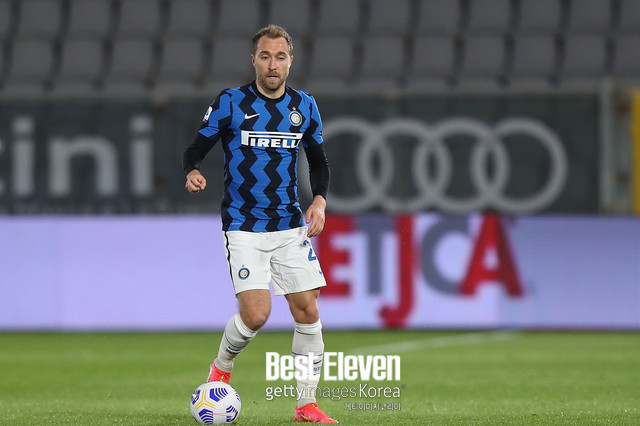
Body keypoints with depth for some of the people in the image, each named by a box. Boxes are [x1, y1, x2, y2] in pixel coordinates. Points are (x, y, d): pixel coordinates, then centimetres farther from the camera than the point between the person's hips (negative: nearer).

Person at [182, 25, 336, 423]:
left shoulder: (304, 107, 7)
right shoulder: (230, 103, -4)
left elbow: (319, 161, 18)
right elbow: (196, 149, 0)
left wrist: (320, 199, 0)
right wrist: (193, 172, -22)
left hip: (291, 226, 4)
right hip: (244, 227, -4)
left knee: (307, 311, -1)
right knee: (255, 314, -16)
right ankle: (221, 368, 15)